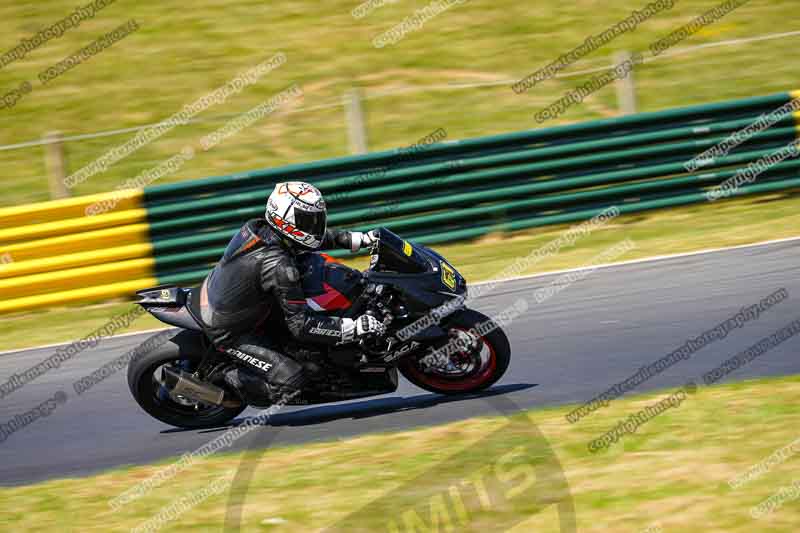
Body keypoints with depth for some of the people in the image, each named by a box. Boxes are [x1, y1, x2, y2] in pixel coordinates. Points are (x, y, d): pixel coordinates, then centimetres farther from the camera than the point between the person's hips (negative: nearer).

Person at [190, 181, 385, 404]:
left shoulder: (257, 227, -8)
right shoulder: (279, 267, -32)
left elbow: (315, 236, 11)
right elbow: (301, 326, -28)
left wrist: (360, 239, 8)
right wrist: (354, 328, -28)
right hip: (227, 332, -9)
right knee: (292, 379, -13)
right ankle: (229, 382, 4)